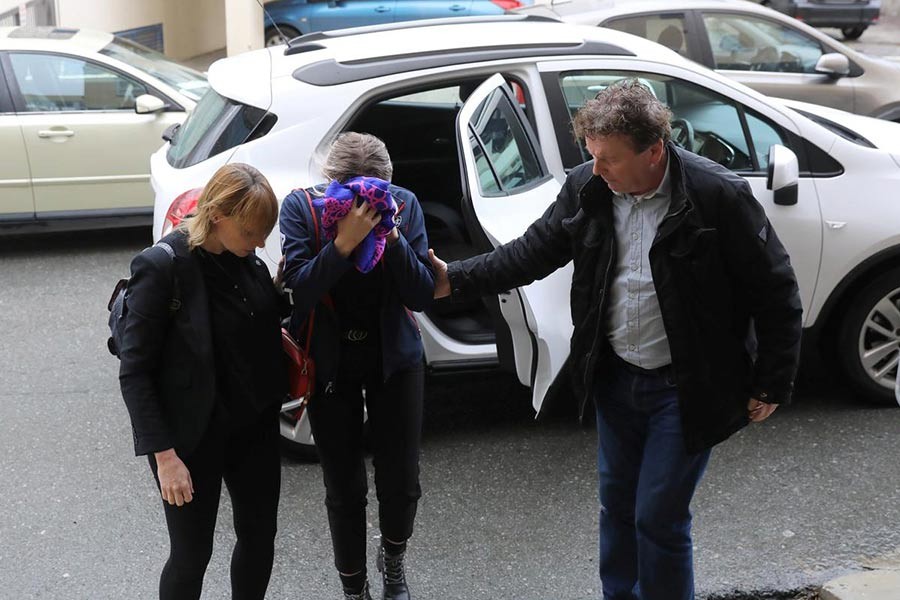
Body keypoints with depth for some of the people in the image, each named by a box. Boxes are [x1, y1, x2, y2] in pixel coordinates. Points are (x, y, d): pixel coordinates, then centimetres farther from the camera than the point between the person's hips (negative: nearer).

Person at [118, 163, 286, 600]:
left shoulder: (246, 257, -3)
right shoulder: (162, 266, -21)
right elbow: (134, 372, -17)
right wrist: (164, 454, -19)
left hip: (255, 424, 6)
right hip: (193, 435, -6)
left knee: (260, 537, 17)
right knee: (192, 554, 8)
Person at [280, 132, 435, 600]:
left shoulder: (404, 204, -11)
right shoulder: (301, 206, -14)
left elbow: (422, 294, -13)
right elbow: (299, 289, -22)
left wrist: (391, 236, -26)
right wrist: (343, 242, -34)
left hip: (394, 358, 1)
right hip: (329, 363, -1)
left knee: (401, 482, 3)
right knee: (344, 489, 6)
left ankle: (393, 559, 36)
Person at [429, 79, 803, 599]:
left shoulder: (719, 196, -21)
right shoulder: (589, 188, -6)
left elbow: (776, 292, -12)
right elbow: (533, 252, 5)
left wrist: (772, 385, -9)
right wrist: (456, 279, -4)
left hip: (684, 389, -5)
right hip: (615, 377, 6)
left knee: (658, 518, 1)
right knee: (616, 504, 19)